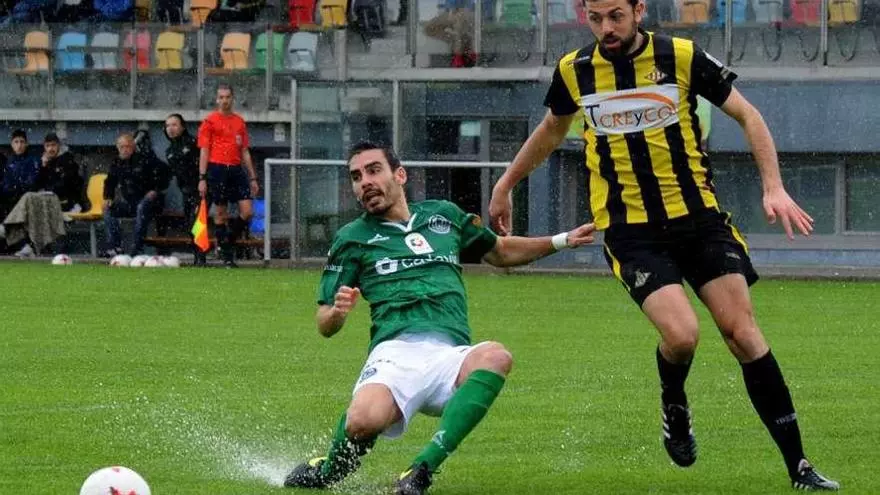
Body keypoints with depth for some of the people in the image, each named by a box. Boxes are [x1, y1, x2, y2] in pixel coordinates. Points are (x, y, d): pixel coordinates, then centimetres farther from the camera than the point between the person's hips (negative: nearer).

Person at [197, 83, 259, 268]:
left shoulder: (239, 121, 15)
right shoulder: (210, 121, 1)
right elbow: (204, 151, -2)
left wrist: (253, 178, 14)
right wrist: (202, 178, -9)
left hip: (236, 169, 4)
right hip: (217, 168, -4)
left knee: (247, 211, -6)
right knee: (221, 214, 0)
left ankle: (228, 240, 15)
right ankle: (227, 255, 7)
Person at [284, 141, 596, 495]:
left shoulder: (444, 215, 26)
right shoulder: (352, 238, 19)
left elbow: (500, 252, 42)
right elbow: (325, 327, 16)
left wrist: (562, 241, 31)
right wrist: (337, 311, -8)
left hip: (452, 357, 3)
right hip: (396, 351, -2)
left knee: (496, 357, -35)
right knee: (363, 421, -36)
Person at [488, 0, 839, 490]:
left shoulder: (683, 57, -7)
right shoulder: (574, 72, 0)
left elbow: (748, 115, 1)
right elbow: (553, 128, 21)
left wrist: (774, 187, -10)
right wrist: (506, 184, 29)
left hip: (698, 215, 0)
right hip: (630, 228, 0)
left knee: (742, 330, -7)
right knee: (681, 334, -21)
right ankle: (674, 404, 14)